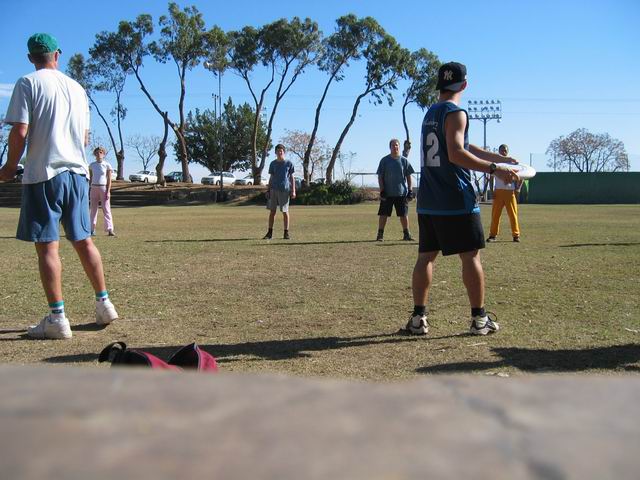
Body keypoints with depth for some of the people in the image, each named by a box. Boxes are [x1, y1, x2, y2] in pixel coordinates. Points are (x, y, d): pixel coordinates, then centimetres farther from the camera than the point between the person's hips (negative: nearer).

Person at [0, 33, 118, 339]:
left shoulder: (28, 84, -3)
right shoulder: (76, 87, 13)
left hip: (43, 174, -5)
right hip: (77, 172, 6)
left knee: (47, 246, -3)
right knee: (83, 241, 13)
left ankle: (57, 319, -3)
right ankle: (104, 305, 18)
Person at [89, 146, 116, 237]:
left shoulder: (107, 165, 0)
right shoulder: (92, 165, 9)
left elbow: (109, 180, -3)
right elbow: (90, 178, 12)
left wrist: (108, 192, -11)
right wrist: (88, 191, 8)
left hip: (103, 188, -3)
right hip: (94, 188, 3)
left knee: (106, 209, -6)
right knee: (93, 209, 5)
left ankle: (109, 230, -10)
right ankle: (92, 230, 8)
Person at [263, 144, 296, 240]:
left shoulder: (289, 163, 3)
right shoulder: (273, 164, 10)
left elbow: (292, 178, 4)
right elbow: (271, 177, 14)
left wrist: (293, 191, -3)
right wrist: (268, 190, 7)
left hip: (284, 190, -2)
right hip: (273, 189, 3)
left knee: (285, 211, 1)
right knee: (272, 211, 3)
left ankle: (286, 233, 9)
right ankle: (270, 232, 9)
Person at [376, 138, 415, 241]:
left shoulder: (404, 160, 6)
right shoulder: (384, 160, 2)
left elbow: (408, 176, 9)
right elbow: (380, 176, 2)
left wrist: (410, 190, 2)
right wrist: (382, 190, -7)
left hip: (402, 192, 1)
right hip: (387, 193, -1)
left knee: (404, 214, 5)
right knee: (383, 214, 0)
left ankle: (406, 234, 14)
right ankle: (380, 234, 7)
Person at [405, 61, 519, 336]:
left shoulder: (430, 115, 18)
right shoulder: (455, 113, -9)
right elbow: (457, 154, -22)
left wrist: (497, 157, 24)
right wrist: (494, 169, -23)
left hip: (427, 202, 8)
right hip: (456, 202, -8)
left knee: (425, 257, 8)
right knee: (471, 256, 2)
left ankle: (418, 319, 8)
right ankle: (479, 319, 9)